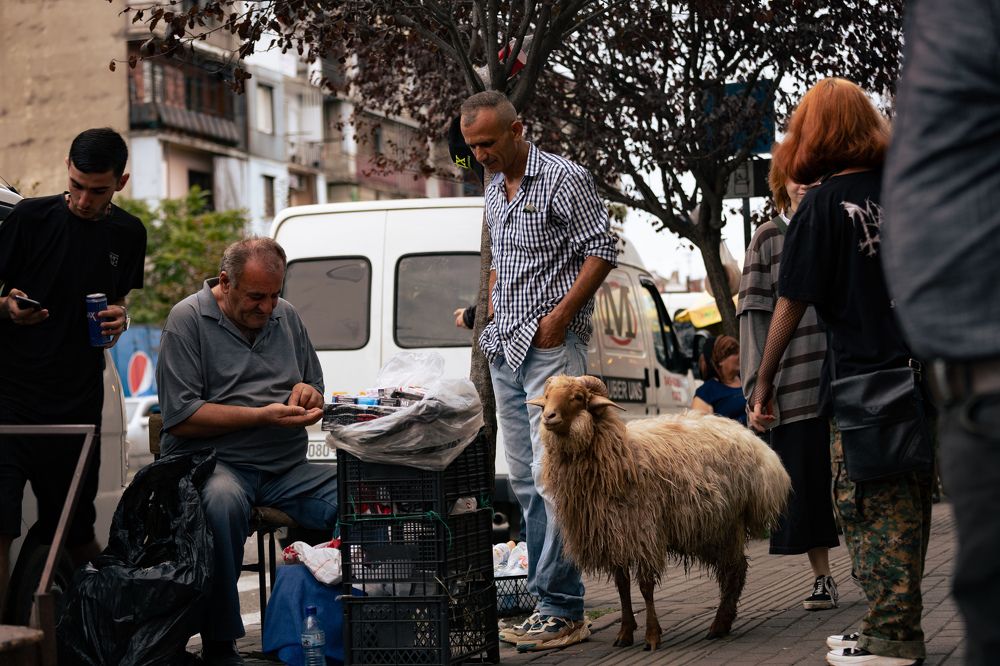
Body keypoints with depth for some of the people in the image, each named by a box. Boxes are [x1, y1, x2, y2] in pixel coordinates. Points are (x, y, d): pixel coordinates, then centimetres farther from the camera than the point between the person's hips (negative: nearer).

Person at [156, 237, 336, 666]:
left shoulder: (286, 316, 17)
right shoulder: (188, 320, -2)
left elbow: (317, 399, 26)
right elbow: (180, 417, -11)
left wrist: (309, 395, 0)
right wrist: (264, 415, -15)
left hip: (288, 469, 5)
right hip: (215, 463, -5)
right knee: (223, 501, -40)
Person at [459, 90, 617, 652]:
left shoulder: (564, 179, -7)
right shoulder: (494, 189, 17)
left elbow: (602, 250, -11)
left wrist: (561, 314, -17)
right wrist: (493, 307, 14)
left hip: (552, 346, -8)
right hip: (506, 351, 9)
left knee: (551, 475, -13)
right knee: (525, 480, 7)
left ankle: (562, 610, -11)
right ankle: (551, 600, 12)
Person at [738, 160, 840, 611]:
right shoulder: (769, 238, 6)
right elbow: (754, 315, 2)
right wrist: (758, 388, -6)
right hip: (794, 384, -1)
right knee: (803, 482, 2)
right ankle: (822, 578, 13)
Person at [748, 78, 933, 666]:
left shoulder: (824, 204, -7)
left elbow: (792, 303, -8)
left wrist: (764, 382, -1)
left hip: (866, 376, -6)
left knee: (871, 507, 1)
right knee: (908, 502, 12)